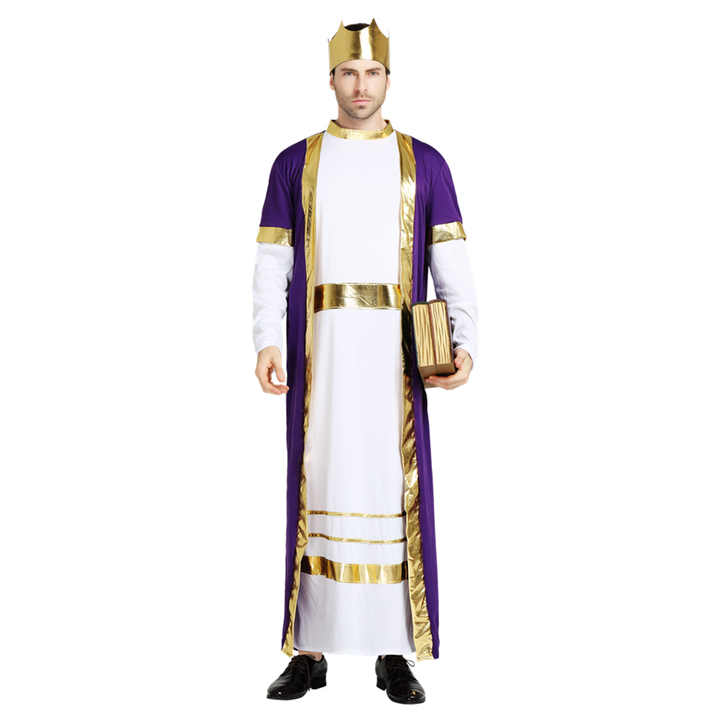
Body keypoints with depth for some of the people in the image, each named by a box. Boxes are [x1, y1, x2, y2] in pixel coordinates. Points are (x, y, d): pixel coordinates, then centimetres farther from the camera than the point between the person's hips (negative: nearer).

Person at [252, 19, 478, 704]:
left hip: (396, 352, 0)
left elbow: (453, 266, 4)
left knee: (395, 486, 0)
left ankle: (394, 653, 11)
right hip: (318, 350, 0)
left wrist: (466, 345, -9)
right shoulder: (294, 163, 11)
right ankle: (310, 651, 12)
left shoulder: (424, 163, 9)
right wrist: (266, 342, -8)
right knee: (318, 489, 2)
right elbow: (271, 265, 6)